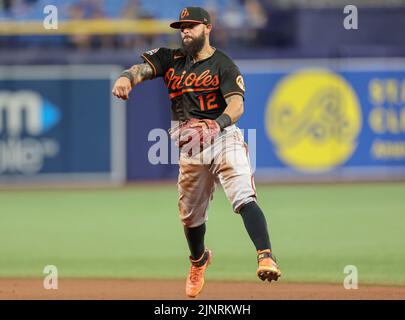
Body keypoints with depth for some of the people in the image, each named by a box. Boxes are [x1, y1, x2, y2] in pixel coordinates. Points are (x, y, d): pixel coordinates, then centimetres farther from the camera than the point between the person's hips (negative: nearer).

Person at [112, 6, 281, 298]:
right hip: (190, 148, 5)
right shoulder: (172, 59, 12)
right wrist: (127, 77, -30)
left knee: (244, 198, -25)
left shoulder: (223, 65, -3)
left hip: (224, 139, -5)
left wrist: (218, 124, -38)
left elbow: (237, 104, -17)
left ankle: (266, 257, -36)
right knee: (190, 215, 16)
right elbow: (143, 68, -5)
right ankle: (199, 260, 45)